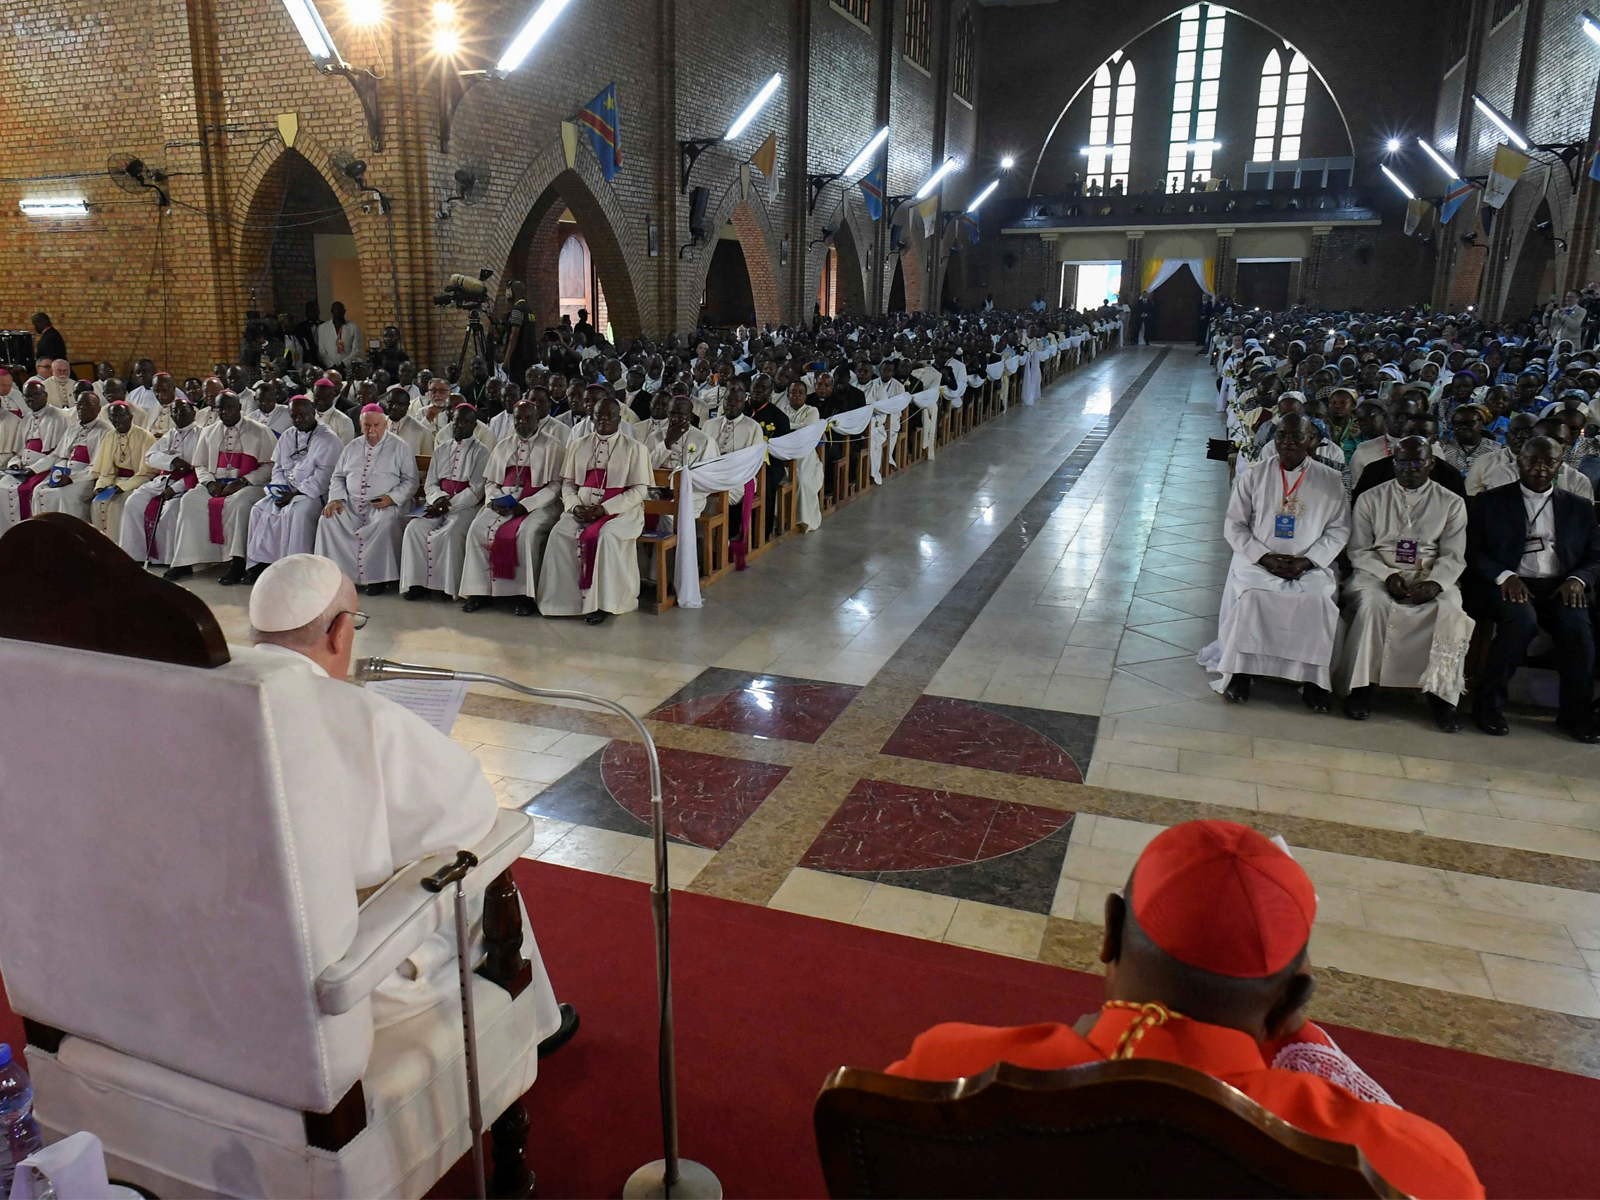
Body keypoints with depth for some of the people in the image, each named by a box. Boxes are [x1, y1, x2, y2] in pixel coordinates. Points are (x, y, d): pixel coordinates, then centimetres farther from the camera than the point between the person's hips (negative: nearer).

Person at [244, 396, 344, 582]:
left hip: (314, 493, -7)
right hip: (287, 491, 7)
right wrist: (281, 490, -2)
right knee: (260, 509, -12)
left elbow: (323, 476, -14)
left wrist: (295, 494, -18)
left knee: (296, 512, -33)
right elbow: (278, 468, 19)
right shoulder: (287, 437, 17)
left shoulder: (328, 439, -6)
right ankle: (260, 563, -9)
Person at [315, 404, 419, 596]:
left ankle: (377, 577, -25)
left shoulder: (400, 448, 6)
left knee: (385, 523, -36)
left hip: (384, 505, -4)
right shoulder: (352, 447, 19)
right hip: (351, 503, 4)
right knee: (328, 520, -22)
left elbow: (410, 481, 1)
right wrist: (335, 498, 3)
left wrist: (392, 498, -15)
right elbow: (338, 476, 23)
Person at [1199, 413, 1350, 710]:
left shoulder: (1330, 481, 5)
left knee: (1319, 600, -30)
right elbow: (1234, 525, 3)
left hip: (1311, 565, 0)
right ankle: (1240, 671, -18)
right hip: (1257, 560, 0)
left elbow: (1339, 529, 5)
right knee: (1250, 595, -32)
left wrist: (1307, 560, -11)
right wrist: (1264, 557, -11)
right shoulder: (1253, 476, 4)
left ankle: (1312, 679, -15)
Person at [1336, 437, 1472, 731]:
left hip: (1431, 578, 1)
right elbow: (1359, 551, 4)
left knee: (1451, 610, -31)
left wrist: (1435, 582, -18)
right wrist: (1388, 576, -15)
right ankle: (1361, 687, -25)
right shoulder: (1370, 499, 10)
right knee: (1372, 603, -34)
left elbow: (1454, 556, 3)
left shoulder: (1452, 503, 11)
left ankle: (1441, 695, -23)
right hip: (1377, 573, -1)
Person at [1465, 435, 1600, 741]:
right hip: (1507, 584, -2)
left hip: (1559, 587, 3)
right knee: (1521, 619, -35)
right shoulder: (1490, 501, 10)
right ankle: (1488, 703, -21)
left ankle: (1575, 712, -13)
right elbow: (1473, 552, 3)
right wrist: (1504, 576, -15)